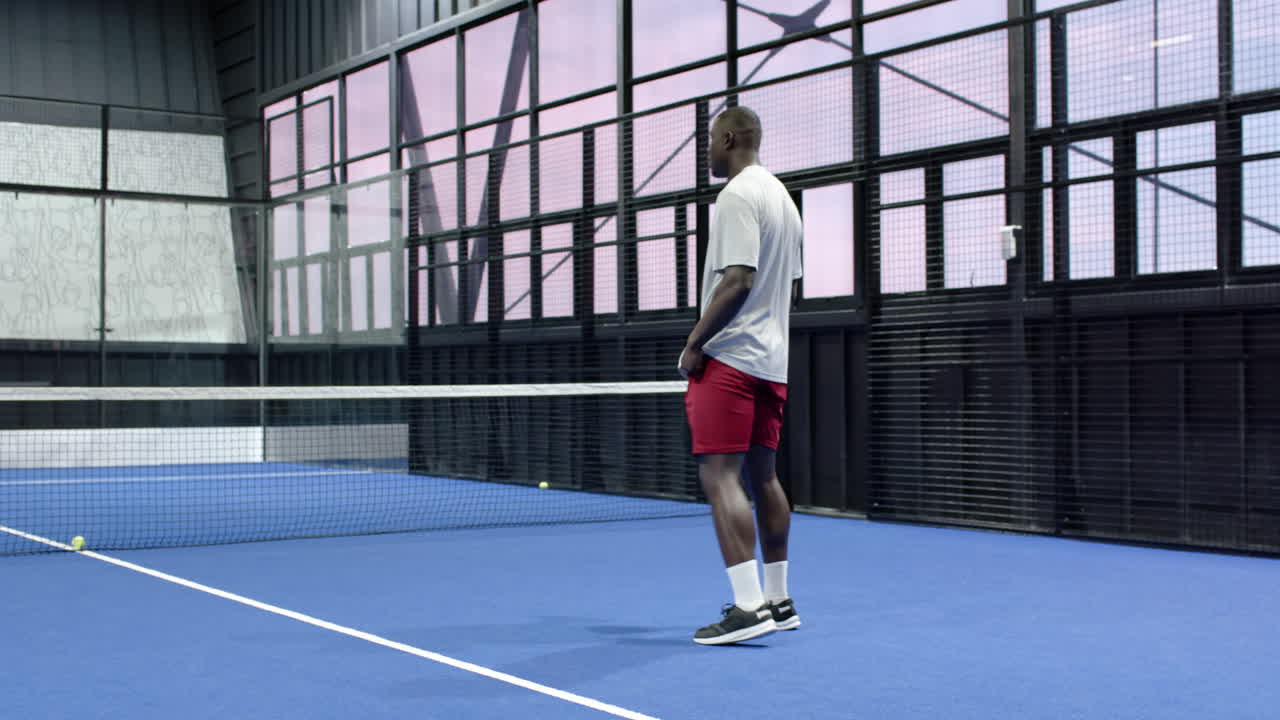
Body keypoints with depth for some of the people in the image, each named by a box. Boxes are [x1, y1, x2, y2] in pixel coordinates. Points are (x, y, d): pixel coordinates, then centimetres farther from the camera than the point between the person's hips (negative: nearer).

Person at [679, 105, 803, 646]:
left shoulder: (738, 195, -12)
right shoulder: (783, 198, 17)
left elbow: (737, 280, -20)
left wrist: (695, 342, -15)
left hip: (728, 358, -10)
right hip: (772, 361, 10)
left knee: (720, 475, -11)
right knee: (763, 476, 13)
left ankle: (748, 606, -16)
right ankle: (778, 600, 18)